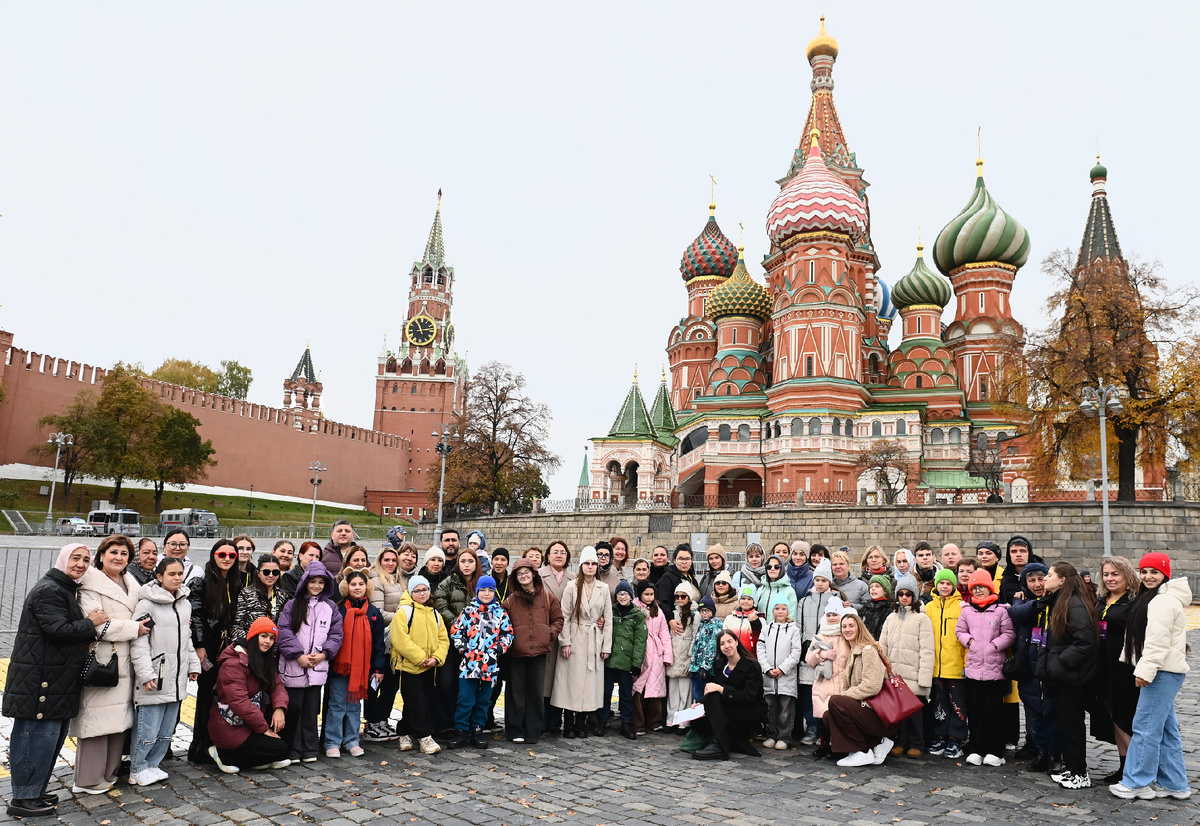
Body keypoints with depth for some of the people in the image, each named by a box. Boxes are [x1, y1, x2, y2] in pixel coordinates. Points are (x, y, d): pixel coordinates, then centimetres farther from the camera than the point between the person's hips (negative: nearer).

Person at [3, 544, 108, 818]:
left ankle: (34, 792, 26)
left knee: (53, 735, 15)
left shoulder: (67, 589, 17)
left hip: (57, 679, 10)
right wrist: (90, 624, -11)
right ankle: (23, 799, 7)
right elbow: (57, 629, -23)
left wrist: (87, 633, 5)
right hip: (40, 679, -10)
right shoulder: (48, 590, -15)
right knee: (39, 736, -4)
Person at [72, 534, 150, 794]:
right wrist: (134, 628, -16)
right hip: (100, 662, -8)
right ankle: (88, 780, 5)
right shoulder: (91, 583, -9)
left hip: (124, 663, 8)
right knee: (97, 719, -5)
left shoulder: (131, 585, 16)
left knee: (120, 720, 10)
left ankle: (109, 773, 21)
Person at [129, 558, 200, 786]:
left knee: (167, 729, 12)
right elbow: (139, 642, -13)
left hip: (177, 679, 7)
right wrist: (145, 673, -17)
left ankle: (152, 765, 26)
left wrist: (193, 665, 19)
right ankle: (137, 769, 15)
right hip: (154, 679, -7)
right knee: (148, 729, -2)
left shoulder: (185, 603, 13)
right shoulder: (147, 604, -10)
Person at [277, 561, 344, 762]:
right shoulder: (292, 605, 2)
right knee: (294, 706, 1)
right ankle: (292, 749, 14)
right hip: (294, 666, -2)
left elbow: (336, 634, 7)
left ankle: (310, 749, 15)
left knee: (311, 708, 6)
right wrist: (298, 655, -11)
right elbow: (284, 632, -5)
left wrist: (323, 654, -6)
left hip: (318, 667, 2)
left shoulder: (331, 607, 9)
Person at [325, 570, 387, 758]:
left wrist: (378, 668, 2)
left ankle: (351, 741, 20)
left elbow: (379, 642, 6)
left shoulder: (374, 613, 5)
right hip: (339, 665, -2)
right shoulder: (338, 610, -2)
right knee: (337, 705, 1)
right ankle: (332, 743, 10)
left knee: (355, 705, 11)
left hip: (362, 667, 2)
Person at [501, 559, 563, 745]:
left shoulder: (547, 597, 7)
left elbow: (557, 619, 12)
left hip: (539, 651, 1)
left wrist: (551, 634, -3)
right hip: (516, 652, 0)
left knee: (536, 692, 6)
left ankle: (533, 732, 17)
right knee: (516, 692, 5)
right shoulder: (510, 599, 5)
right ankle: (515, 731, 16)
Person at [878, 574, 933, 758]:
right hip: (894, 673, 5)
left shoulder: (922, 618, -3)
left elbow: (927, 651, -8)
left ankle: (916, 745, 14)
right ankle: (901, 742, 19)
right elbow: (883, 646, 15)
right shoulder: (891, 618, 15)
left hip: (913, 675, -4)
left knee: (913, 708, -2)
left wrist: (924, 677, -14)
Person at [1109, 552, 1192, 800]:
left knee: (1146, 727, -6)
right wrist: (1144, 668, 21)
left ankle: (1135, 783, 0)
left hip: (1163, 672, -11)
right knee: (1166, 728, 14)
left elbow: (1157, 641, -21)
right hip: (1164, 671, 11)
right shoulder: (1152, 598, 19)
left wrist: (1145, 670, -21)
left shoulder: (1163, 601, -15)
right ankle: (1175, 784, 21)